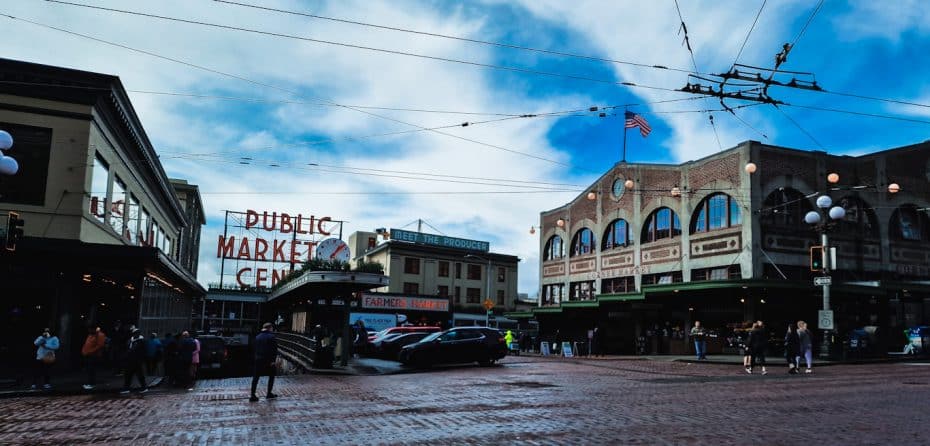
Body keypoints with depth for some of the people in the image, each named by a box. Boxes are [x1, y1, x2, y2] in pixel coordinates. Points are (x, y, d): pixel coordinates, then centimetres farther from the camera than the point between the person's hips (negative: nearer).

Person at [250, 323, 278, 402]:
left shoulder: (258, 337, 9)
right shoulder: (271, 337, -8)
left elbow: (255, 349, 10)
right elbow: (275, 350, -12)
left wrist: (257, 357, 11)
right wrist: (273, 360, -8)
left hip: (258, 360, 4)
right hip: (268, 360, -4)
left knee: (255, 378, 6)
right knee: (271, 376, 13)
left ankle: (253, 395, 3)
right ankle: (269, 394, 15)